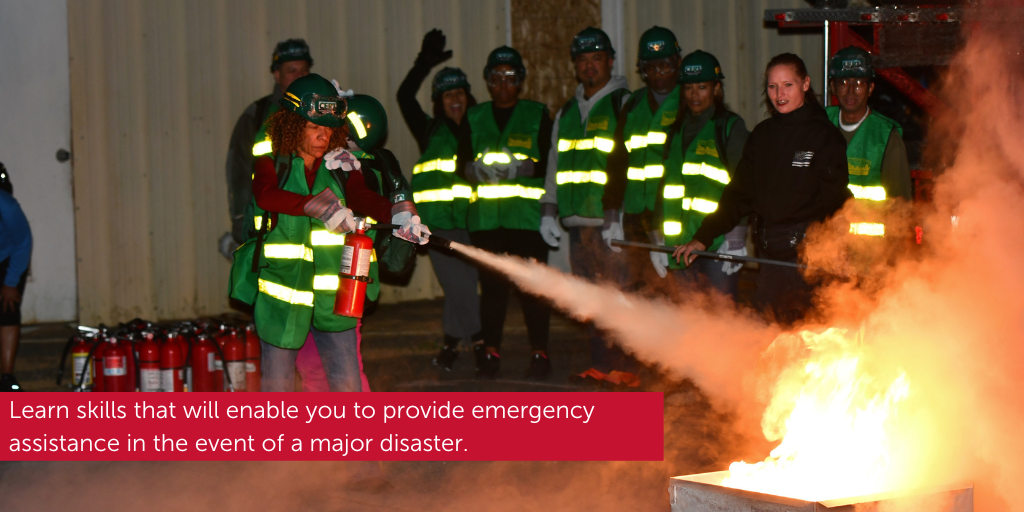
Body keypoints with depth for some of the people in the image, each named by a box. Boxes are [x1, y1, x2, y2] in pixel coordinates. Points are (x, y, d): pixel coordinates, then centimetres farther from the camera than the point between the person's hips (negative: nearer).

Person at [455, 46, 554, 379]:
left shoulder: (537, 115, 7)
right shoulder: (474, 118, 15)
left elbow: (551, 163, 1)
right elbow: (461, 165, 11)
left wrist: (522, 168, -17)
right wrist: (477, 169, -12)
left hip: (528, 214, -2)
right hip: (485, 215, 2)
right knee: (491, 284, 1)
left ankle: (539, 354, 3)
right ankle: (491, 353, 9)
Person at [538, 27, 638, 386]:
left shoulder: (624, 105, 0)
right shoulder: (567, 113, 21)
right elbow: (555, 165, 26)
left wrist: (618, 216, -16)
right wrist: (549, 211, 16)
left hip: (612, 223, -6)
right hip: (577, 221, 6)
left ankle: (623, 369, -5)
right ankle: (601, 366, 13)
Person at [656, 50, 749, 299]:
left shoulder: (731, 127, -1)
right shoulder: (676, 130, 17)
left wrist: (735, 237, -12)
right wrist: (660, 235, 15)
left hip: (718, 242, -5)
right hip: (681, 242, 5)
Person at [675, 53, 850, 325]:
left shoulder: (824, 135, -2)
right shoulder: (762, 135, 15)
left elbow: (834, 200, -7)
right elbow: (740, 193, 16)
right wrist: (703, 238, 7)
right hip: (771, 256, 5)